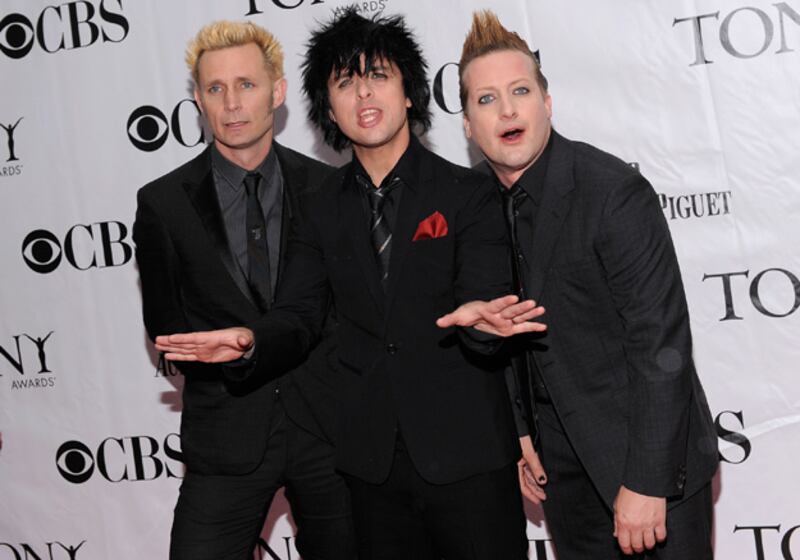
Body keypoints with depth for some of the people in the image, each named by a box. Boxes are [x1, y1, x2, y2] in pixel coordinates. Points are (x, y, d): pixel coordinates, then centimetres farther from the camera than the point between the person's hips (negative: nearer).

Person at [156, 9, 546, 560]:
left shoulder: (468, 194, -4)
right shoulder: (323, 209, 8)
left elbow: (486, 297, -13)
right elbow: (298, 313, 6)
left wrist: (479, 318, -38)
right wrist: (250, 340, -16)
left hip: (466, 453, -3)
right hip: (374, 457, 4)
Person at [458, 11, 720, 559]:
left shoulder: (615, 191, -19)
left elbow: (662, 343, -22)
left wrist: (646, 483, -23)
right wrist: (518, 431, 8)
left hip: (650, 452, -6)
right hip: (563, 455, 6)